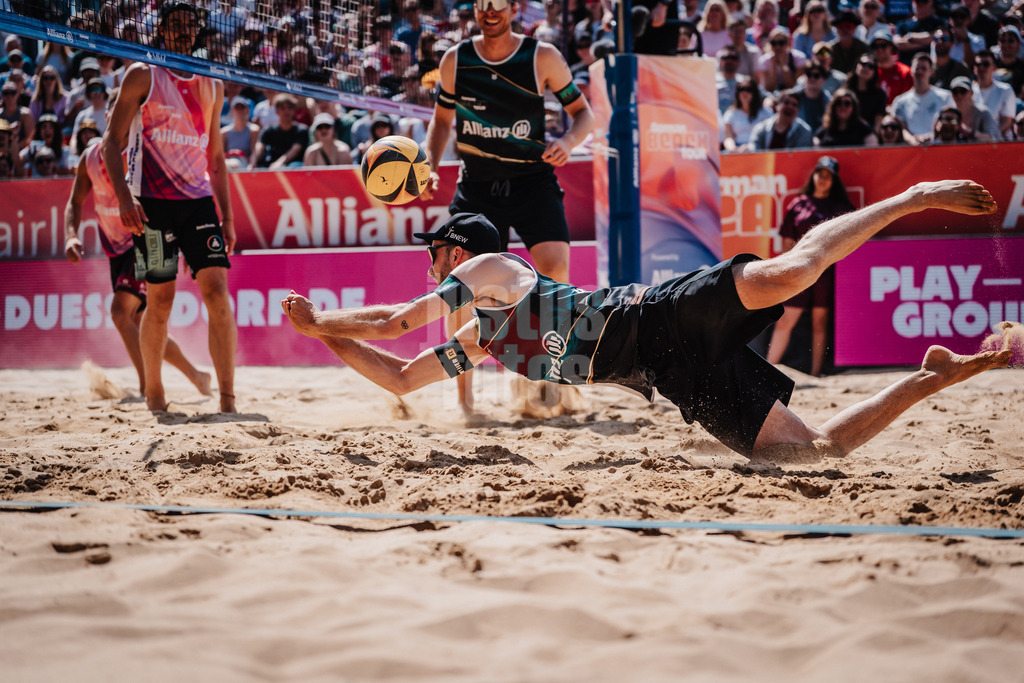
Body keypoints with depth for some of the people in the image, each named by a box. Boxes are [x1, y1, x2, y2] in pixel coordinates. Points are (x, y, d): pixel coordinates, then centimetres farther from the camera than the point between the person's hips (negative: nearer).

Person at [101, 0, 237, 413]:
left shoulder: (210, 85, 14)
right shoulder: (143, 76, 0)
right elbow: (112, 142, -3)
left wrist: (227, 216, 15)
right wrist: (123, 197, -16)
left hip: (199, 199, 4)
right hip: (153, 201, -4)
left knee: (218, 292, -10)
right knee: (160, 299, -1)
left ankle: (227, 399, -11)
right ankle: (154, 393, 17)